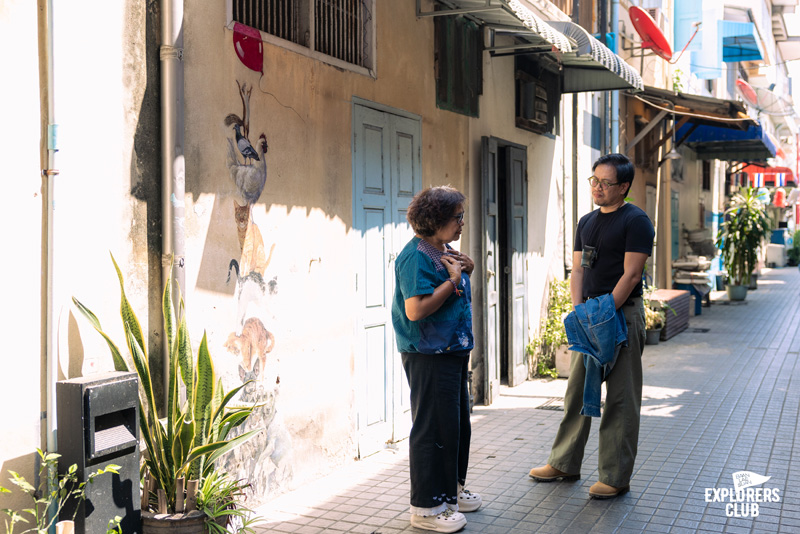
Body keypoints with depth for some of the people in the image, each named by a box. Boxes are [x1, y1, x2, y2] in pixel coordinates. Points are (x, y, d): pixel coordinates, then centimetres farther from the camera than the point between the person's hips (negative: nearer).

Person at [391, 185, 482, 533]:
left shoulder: (444, 252, 13)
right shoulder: (416, 256, -17)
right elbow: (415, 309, -27)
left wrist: (467, 273, 7)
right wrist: (453, 278, -20)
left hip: (452, 353, 10)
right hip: (428, 357, -10)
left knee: (458, 423, 19)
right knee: (434, 427, -3)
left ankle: (451, 489, 36)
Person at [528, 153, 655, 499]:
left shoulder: (635, 221, -8)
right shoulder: (587, 222, 14)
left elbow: (630, 275, -14)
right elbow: (578, 270, 12)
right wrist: (579, 311, -3)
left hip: (623, 315, -7)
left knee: (621, 399, 0)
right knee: (577, 391, 13)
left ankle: (616, 478, 9)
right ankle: (565, 464, 25)